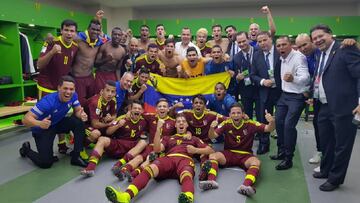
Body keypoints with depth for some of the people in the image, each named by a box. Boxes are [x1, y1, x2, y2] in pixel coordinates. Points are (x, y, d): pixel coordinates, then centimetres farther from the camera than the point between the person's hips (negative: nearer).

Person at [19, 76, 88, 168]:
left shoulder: (73, 96, -18)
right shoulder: (48, 102, -34)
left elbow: (78, 111, -7)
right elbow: (26, 119, -34)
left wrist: (81, 115, -33)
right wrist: (40, 123, -56)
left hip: (58, 123, 5)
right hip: (42, 129, -5)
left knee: (79, 122, -24)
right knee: (46, 163, -12)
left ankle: (76, 157, -11)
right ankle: (26, 149, 21)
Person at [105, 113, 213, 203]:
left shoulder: (193, 138, 35)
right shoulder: (168, 138, 36)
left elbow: (209, 150, 25)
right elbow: (157, 149, 15)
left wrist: (196, 150, 6)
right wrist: (158, 129, 7)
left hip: (185, 159, -1)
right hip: (169, 158, 1)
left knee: (186, 176, -41)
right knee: (149, 169, -35)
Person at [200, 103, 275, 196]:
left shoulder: (250, 124, -7)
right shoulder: (226, 124, -5)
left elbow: (268, 129, -10)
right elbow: (212, 136, -10)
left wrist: (272, 122, -34)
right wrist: (212, 128, -33)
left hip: (245, 155, -1)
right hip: (228, 153, 1)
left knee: (256, 162, -33)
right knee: (212, 156, -24)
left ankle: (246, 186, -55)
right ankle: (211, 181, -42)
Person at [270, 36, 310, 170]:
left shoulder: (298, 57, -19)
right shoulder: (282, 58, 6)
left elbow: (305, 77, -33)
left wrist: (293, 78, -52)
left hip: (297, 97, -8)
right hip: (284, 95, 8)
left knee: (289, 125, -13)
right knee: (278, 122, 11)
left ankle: (288, 158, -1)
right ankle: (281, 152, 28)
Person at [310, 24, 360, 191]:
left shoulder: (346, 49, -11)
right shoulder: (321, 56, 14)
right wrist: (313, 96, 11)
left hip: (343, 108, -8)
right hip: (325, 108, 8)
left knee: (341, 145, 6)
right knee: (326, 142, 21)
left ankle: (335, 179, 20)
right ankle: (326, 170, 40)